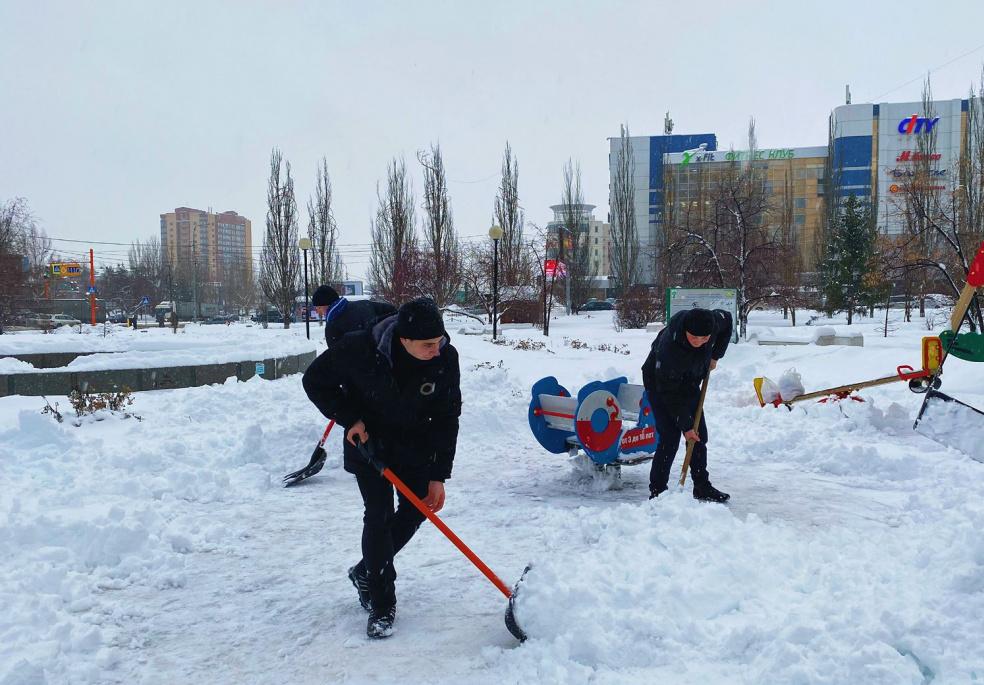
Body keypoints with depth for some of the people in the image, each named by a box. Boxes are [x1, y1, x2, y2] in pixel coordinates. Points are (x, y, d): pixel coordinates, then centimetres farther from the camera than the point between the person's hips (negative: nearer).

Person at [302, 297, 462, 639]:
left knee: (416, 509, 5)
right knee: (379, 514, -9)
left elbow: (447, 418, -14)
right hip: (368, 440, -3)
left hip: (416, 444, 3)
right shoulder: (360, 349, -31)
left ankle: (366, 571, 29)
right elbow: (315, 381, -13)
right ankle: (381, 605, 5)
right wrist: (349, 418, -20)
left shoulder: (446, 358, -24)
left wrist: (438, 476, -14)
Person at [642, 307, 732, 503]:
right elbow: (671, 395, -30)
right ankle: (657, 491, -4)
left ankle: (702, 487, 22)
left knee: (700, 436, 8)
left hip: (689, 382, 6)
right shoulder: (668, 348, -40)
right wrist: (685, 425, -25)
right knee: (670, 439, -14)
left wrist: (714, 356, -3)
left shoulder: (713, 320, -25)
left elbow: (727, 320, 3)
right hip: (660, 385, -6)